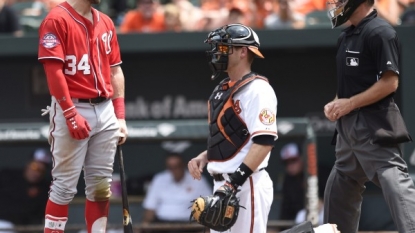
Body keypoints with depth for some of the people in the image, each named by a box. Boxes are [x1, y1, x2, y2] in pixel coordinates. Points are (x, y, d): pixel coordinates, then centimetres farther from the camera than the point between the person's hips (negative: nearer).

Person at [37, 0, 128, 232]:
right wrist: (71, 114, -19)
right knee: (65, 186, -6)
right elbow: (54, 70, -15)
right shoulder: (57, 20, -8)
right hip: (71, 109, -7)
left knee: (101, 185, 7)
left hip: (105, 110, 7)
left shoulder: (106, 23, 13)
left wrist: (120, 116, 10)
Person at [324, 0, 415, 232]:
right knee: (339, 190, 16)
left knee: (396, 186, -19)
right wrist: (335, 104, 6)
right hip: (349, 126, 10)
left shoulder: (380, 32, -12)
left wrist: (349, 103, -16)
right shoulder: (346, 36, 16)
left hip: (375, 127, -10)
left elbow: (389, 82, -18)